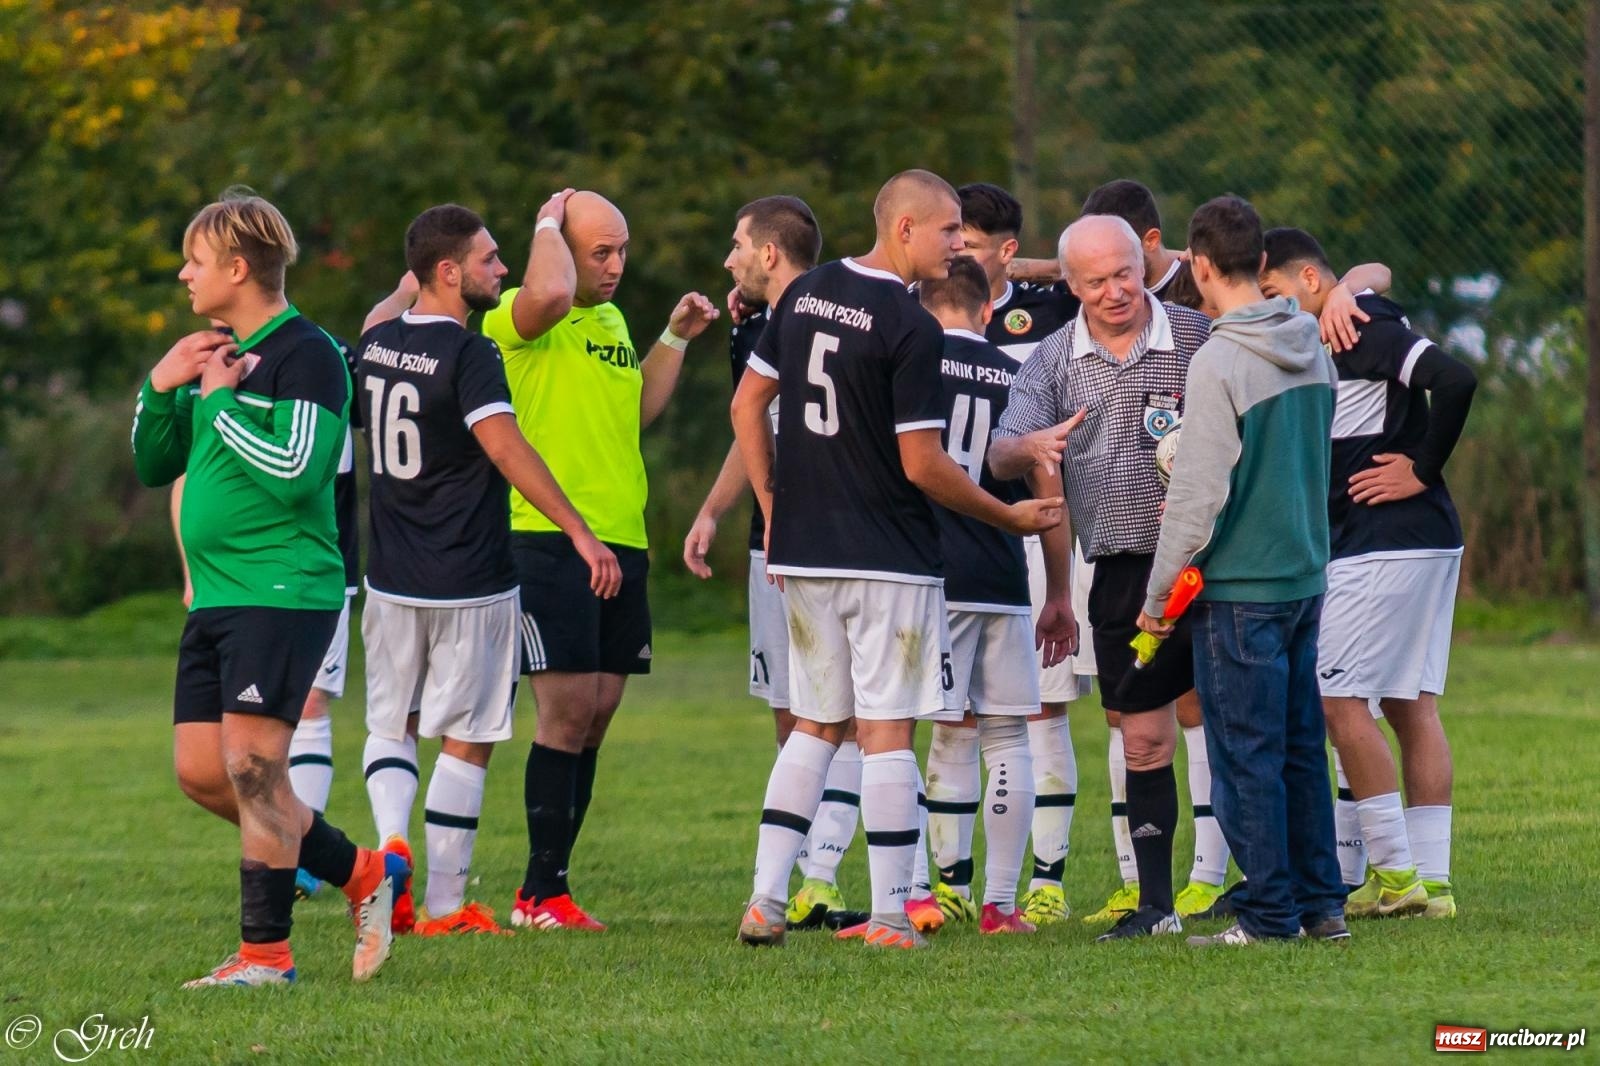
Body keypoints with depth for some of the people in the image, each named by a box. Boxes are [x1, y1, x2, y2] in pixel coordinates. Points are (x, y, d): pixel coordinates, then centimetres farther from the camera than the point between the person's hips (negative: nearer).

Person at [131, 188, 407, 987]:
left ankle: (266, 952, -2)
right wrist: (161, 390, 3)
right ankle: (361, 874, 19)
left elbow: (295, 472, -21)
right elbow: (154, 468, 20)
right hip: (214, 596, 9)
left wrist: (220, 402, -14)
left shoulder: (306, 356, -11)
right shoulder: (216, 355, 16)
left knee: (251, 766, -10)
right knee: (200, 771, 7)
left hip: (282, 592, -9)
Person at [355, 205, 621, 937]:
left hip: (392, 580, 6)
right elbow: (504, 446, -29)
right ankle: (444, 905, 5)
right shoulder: (468, 354, -16)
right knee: (465, 740, 3)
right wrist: (579, 532, -32)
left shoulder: (374, 345, 5)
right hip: (470, 584, -6)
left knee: (390, 725, 18)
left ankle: (392, 843, -6)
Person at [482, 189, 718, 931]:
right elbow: (550, 292, -31)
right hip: (550, 541, -8)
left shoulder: (611, 320, 19)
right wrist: (548, 223, -13)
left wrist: (674, 339, 18)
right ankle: (542, 892, -5)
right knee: (568, 710, -10)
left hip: (623, 541, 8)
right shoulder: (519, 318, -8)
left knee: (596, 714, 7)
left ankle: (545, 887, 13)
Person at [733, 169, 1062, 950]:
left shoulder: (805, 294, 7)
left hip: (803, 554, 7)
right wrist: (1013, 517, -2)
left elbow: (747, 405, 12)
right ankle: (889, 917, -1)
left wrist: (774, 509, 18)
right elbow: (922, 465, -14)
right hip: (888, 560, -6)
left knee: (814, 726, 14)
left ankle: (764, 901, 7)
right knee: (886, 731, -2)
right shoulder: (912, 329, -14)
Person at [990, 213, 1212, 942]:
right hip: (1122, 573, 3)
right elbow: (1000, 456, 0)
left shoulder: (1195, 337, -3)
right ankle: (1155, 902, 13)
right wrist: (1031, 447, -23)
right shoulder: (1055, 359, 6)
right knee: (1143, 741, 8)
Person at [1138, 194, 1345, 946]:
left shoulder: (1219, 364, -16)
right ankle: (1321, 904, 15)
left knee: (1246, 756, -1)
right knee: (1300, 747, 13)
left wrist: (1158, 595, -7)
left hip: (1239, 585, -7)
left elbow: (1197, 494, -16)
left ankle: (1269, 913, 0)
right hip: (1304, 574, 7)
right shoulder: (1313, 351, 7)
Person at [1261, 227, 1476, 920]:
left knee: (1340, 698, -7)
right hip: (1427, 547, 10)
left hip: (1384, 545, -10)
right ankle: (1431, 882, 6)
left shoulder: (1371, 333, -11)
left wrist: (1422, 471, -17)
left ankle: (1393, 873, -6)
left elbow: (1455, 381, -26)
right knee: (1411, 708, 7)